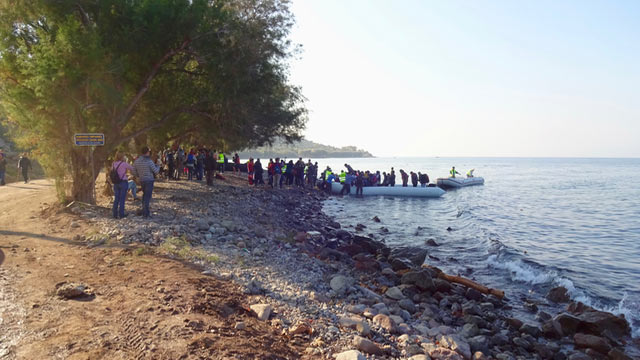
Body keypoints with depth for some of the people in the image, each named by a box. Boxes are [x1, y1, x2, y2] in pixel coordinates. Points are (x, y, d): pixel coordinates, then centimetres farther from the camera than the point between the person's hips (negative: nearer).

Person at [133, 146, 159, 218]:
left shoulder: (136, 161, 0)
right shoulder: (149, 161, -18)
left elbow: (134, 172, 7)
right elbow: (156, 171, -11)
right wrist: (157, 166, 11)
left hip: (142, 181, 6)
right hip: (149, 180, -6)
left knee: (145, 195, 23)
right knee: (147, 197, -2)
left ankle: (145, 210, 27)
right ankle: (145, 213, 0)